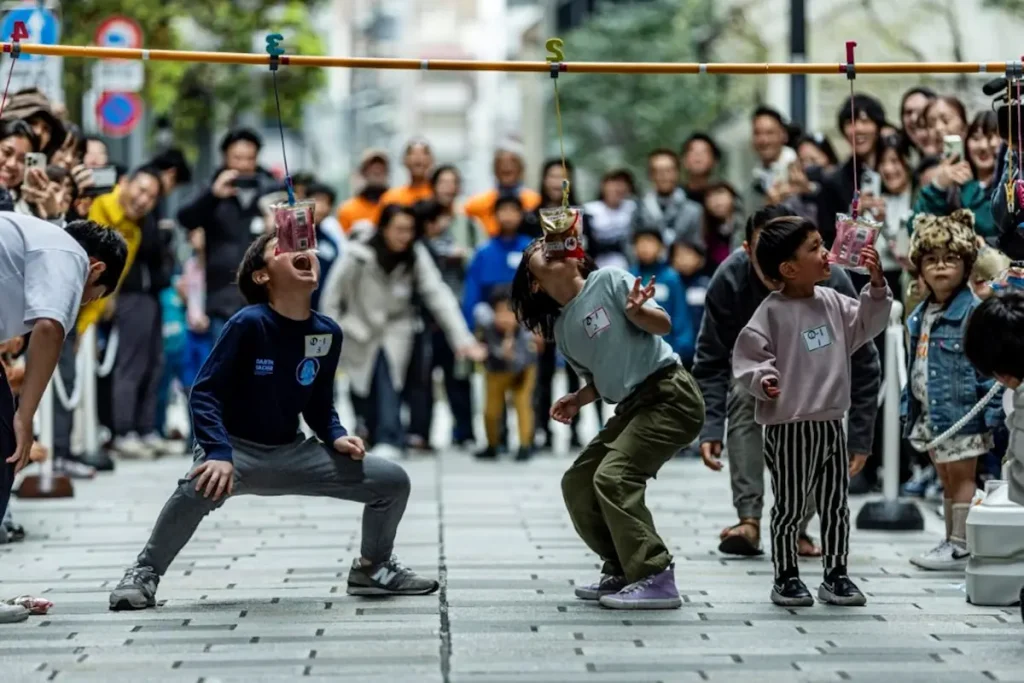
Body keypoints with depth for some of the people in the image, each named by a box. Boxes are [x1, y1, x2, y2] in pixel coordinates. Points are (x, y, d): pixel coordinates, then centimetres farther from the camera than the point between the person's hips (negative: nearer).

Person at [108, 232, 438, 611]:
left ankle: (373, 567, 26)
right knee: (201, 488, -40)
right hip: (236, 448, -6)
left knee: (393, 481, -2)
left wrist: (335, 436, -7)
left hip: (292, 453, 6)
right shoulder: (249, 323, -19)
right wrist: (219, 453, -33)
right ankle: (145, 573, -15)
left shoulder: (328, 333, -1)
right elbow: (204, 393, -20)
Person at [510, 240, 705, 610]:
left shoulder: (608, 280, -5)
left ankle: (656, 579, -18)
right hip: (633, 406, 8)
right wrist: (577, 399, 1)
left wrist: (636, 311, -30)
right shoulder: (561, 329, 13)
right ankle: (622, 570, 16)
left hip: (671, 395, -8)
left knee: (613, 476, -21)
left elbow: (663, 324, -10)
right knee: (577, 484, 6)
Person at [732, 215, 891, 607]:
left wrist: (876, 286, 6)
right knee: (790, 505, 4)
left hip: (831, 423, 6)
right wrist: (763, 379, -29)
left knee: (835, 504, 12)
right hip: (790, 428, -6)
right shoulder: (772, 311, -13)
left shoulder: (832, 302, 6)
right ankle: (786, 577, 16)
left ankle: (836, 574, 23)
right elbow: (748, 357, -10)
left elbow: (865, 326, 17)